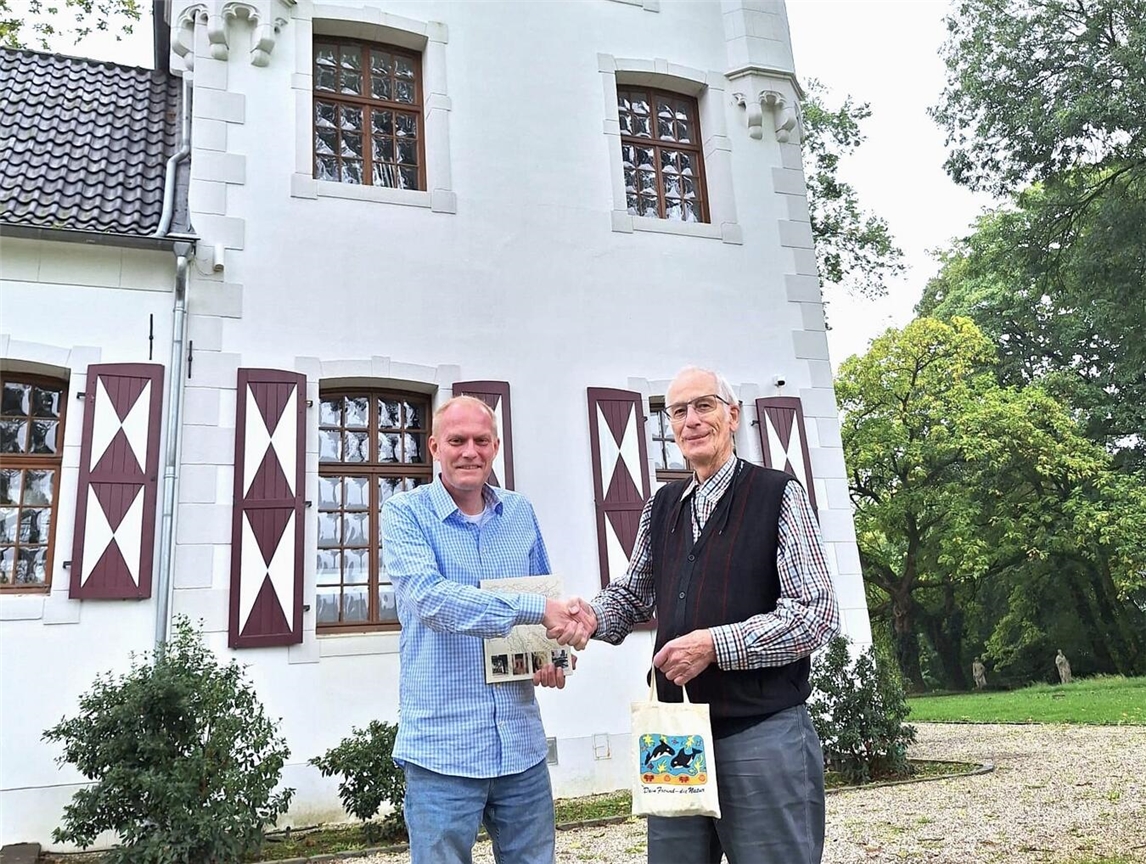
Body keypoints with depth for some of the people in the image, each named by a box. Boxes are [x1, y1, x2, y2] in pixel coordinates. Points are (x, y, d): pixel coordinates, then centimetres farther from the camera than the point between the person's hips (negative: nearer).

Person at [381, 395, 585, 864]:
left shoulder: (521, 513, 8)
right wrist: (535, 608, -30)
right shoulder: (405, 514, -6)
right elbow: (429, 598, -23)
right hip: (441, 749, -4)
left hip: (522, 744, 4)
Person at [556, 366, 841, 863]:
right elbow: (633, 595, 20)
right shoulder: (661, 507, 11)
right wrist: (593, 616, -2)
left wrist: (715, 644, -18)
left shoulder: (777, 494, -6)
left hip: (761, 732, -5)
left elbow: (817, 615, -12)